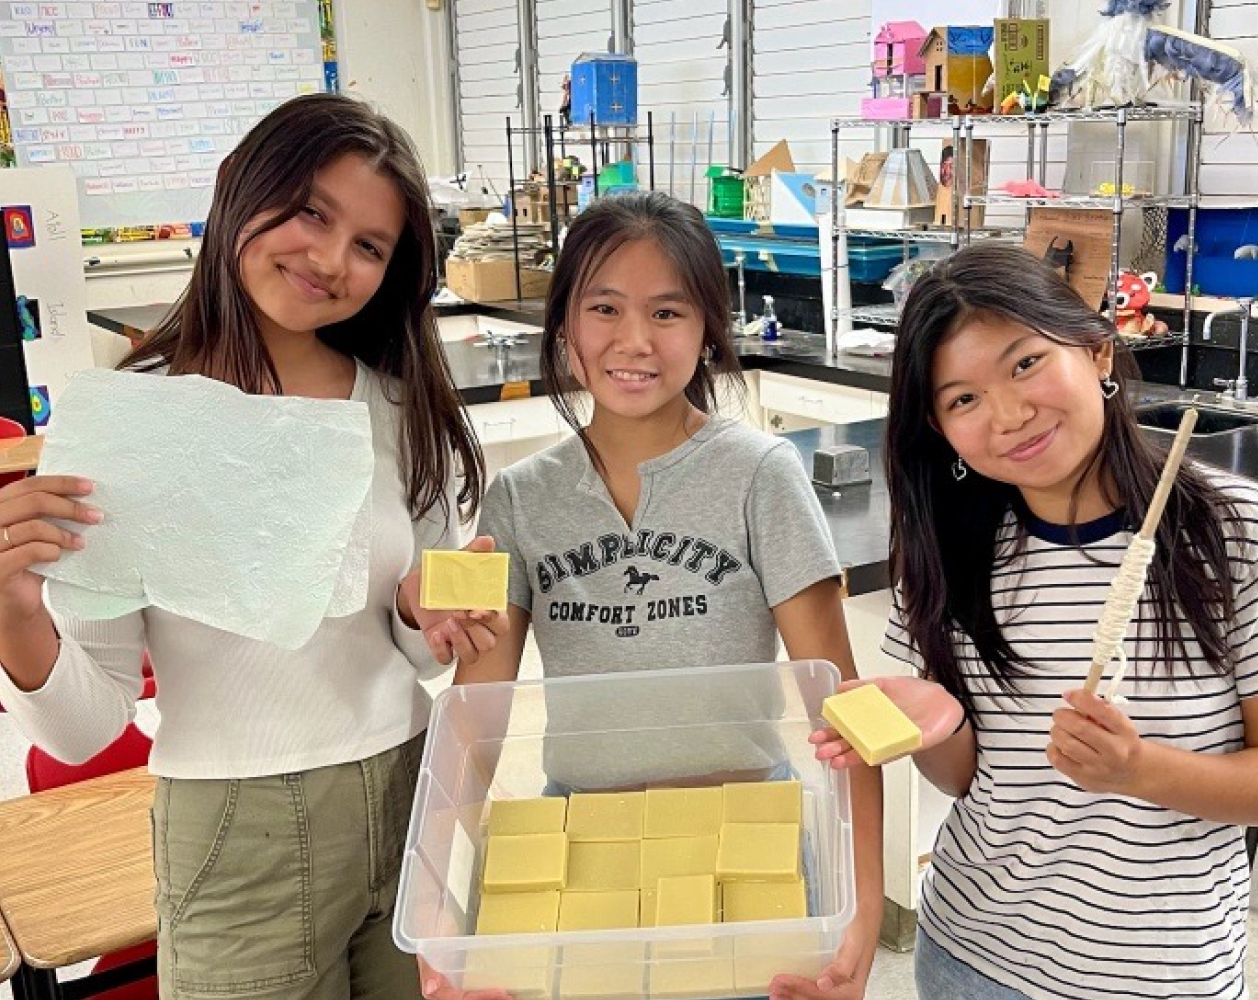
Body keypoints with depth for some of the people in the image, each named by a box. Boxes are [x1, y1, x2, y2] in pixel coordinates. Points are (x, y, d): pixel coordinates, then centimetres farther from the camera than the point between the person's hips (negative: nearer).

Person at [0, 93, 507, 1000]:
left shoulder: (409, 410, -2)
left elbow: (429, 643, 8)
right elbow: (87, 728, -11)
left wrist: (428, 617, -13)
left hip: (412, 804, 4)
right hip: (237, 846, -3)